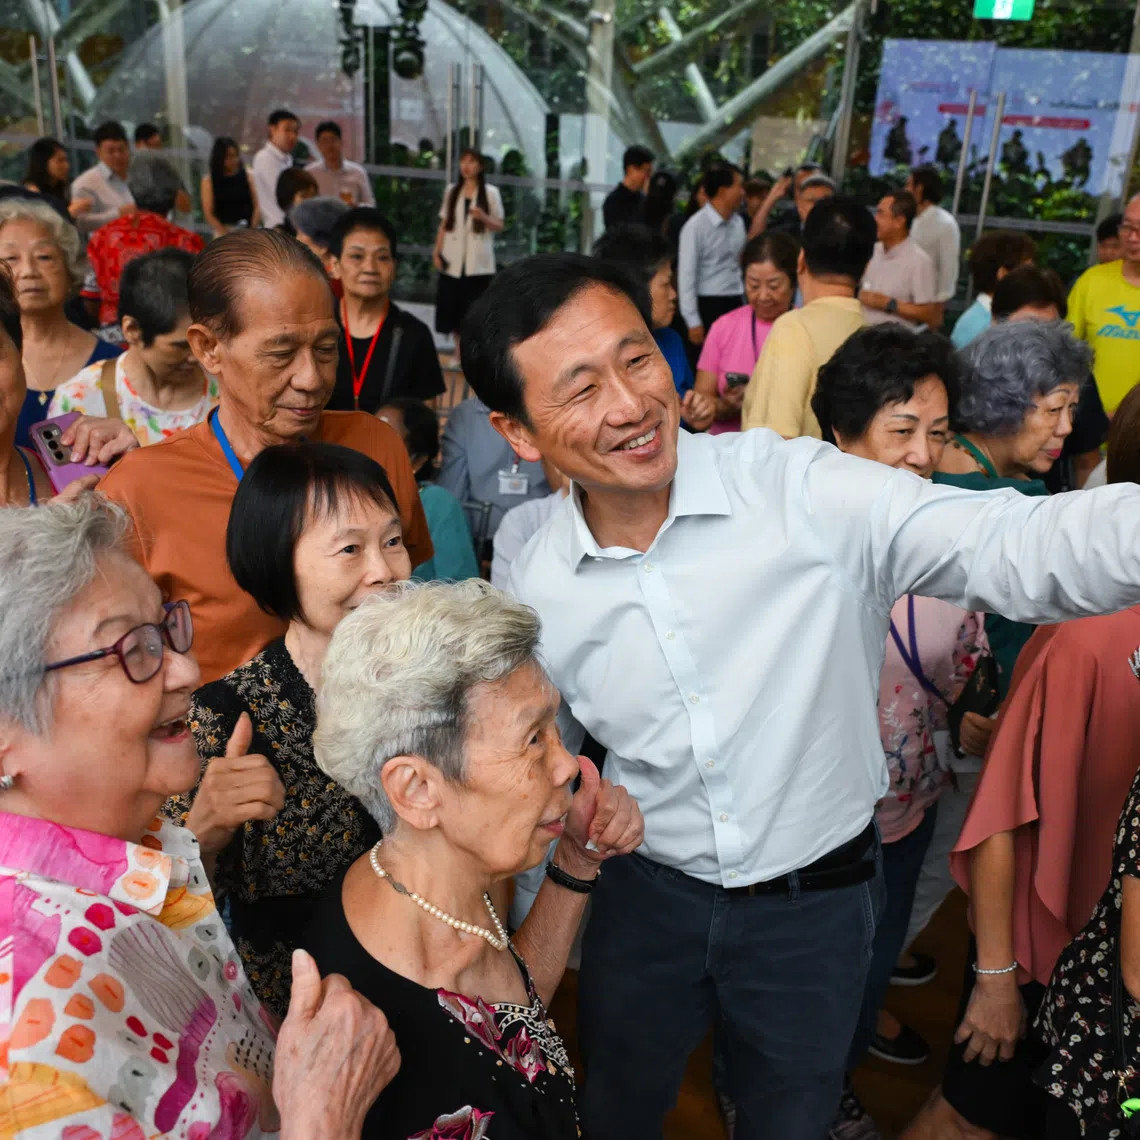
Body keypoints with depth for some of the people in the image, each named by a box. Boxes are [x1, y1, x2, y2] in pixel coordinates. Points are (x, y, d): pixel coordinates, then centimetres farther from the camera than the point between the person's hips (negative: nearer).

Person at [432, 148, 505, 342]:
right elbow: (444, 224, 13)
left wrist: (483, 217, -18)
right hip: (453, 261, 3)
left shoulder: (491, 192, 1)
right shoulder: (452, 191, 11)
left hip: (478, 262, -3)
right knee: (452, 308, 4)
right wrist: (437, 251, 4)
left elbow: (499, 226, 1)